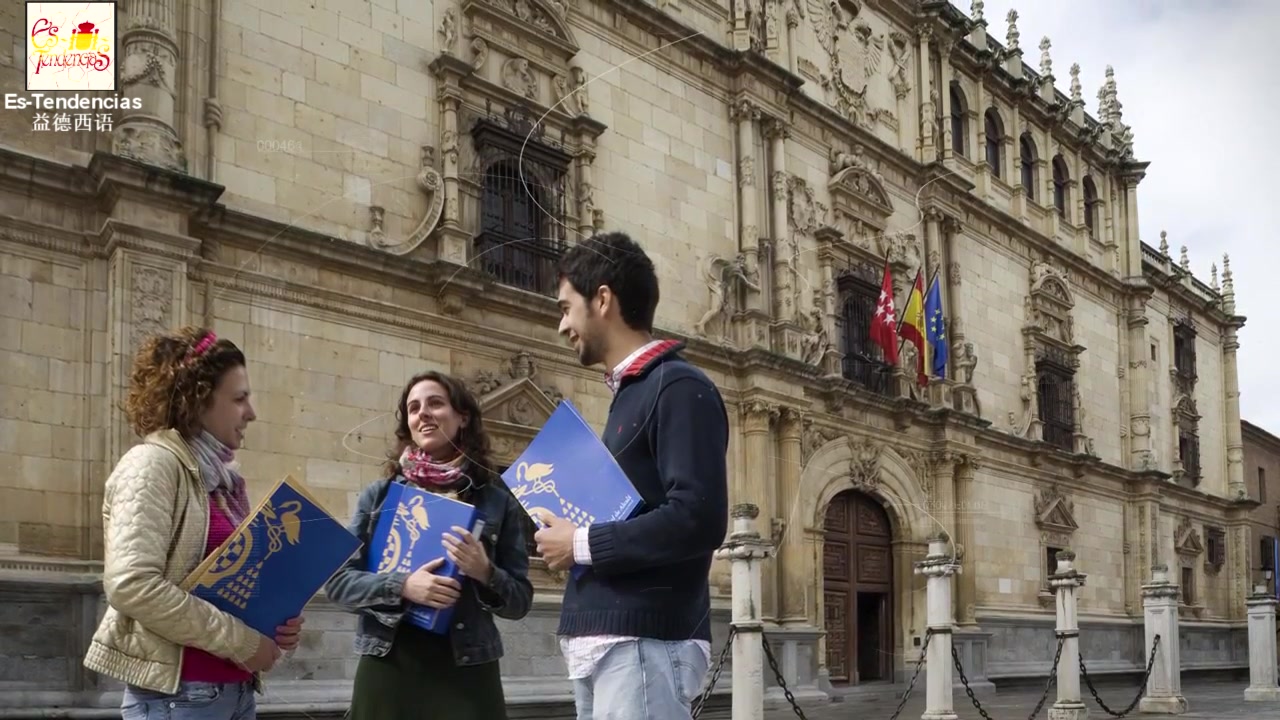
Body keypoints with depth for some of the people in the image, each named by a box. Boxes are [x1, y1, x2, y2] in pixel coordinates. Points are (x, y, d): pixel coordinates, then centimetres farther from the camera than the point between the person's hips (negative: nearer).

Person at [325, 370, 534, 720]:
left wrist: (486, 573, -13)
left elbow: (520, 601, 6)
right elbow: (337, 580, 2)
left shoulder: (496, 499, 4)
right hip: (387, 668, 1)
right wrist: (401, 586, -13)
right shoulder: (379, 495, 7)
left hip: (465, 671, -1)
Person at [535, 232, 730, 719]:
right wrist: (570, 535, 5)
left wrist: (582, 545, -13)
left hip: (644, 641, -9)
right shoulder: (629, 393, 18)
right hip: (603, 641, 9)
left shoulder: (678, 387, -10)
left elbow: (699, 520, -21)